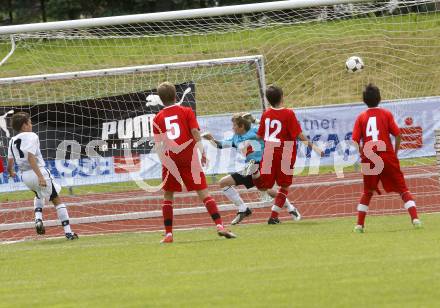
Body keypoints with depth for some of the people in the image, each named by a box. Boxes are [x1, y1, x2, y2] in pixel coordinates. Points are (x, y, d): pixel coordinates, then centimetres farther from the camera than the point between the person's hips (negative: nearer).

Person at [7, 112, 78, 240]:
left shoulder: (12, 141, 9)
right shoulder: (31, 136, -9)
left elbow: (10, 161, 8)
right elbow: (30, 157, -21)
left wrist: (11, 172, 31)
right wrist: (40, 176, -26)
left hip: (25, 175, 6)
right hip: (38, 171, -6)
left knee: (39, 195, 35)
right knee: (57, 200, 5)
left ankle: (38, 218, 9)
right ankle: (68, 232, 0)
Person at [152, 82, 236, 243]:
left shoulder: (158, 118, 6)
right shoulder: (186, 112, 3)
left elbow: (158, 144, 2)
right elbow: (195, 133, -7)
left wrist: (164, 160, 12)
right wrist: (202, 153, 0)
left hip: (170, 160, 1)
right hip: (189, 157, -1)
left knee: (168, 195, 14)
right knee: (204, 193, -1)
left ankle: (168, 234, 7)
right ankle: (219, 225, -15)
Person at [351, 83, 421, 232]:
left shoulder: (361, 117, 5)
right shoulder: (386, 114, 1)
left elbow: (355, 140, -3)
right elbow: (397, 134, -6)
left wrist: (363, 154, 10)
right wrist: (395, 153, 5)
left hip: (369, 159, 2)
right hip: (387, 157, -2)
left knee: (367, 192, 19)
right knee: (402, 189, 5)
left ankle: (359, 224, 13)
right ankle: (415, 218, -10)